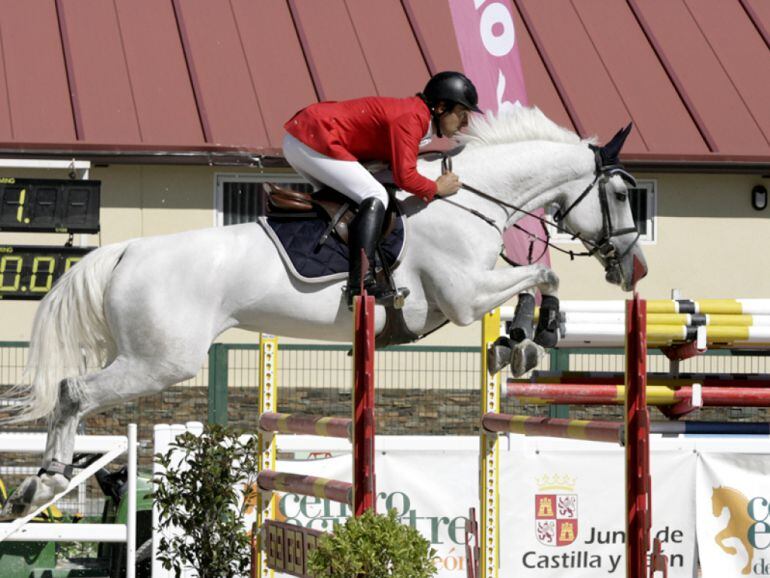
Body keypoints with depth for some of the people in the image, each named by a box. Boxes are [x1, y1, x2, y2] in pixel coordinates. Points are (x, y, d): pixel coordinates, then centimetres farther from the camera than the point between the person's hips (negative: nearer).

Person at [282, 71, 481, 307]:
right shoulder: (412, 119, -16)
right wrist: (436, 189, -8)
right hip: (314, 139, -11)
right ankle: (361, 283, -26)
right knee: (375, 196, -16)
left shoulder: (415, 113, 15)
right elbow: (405, 177, -22)